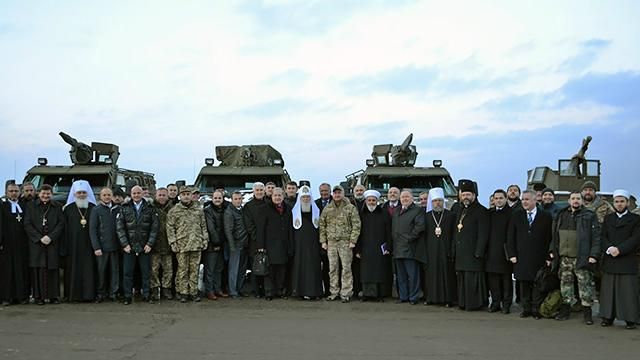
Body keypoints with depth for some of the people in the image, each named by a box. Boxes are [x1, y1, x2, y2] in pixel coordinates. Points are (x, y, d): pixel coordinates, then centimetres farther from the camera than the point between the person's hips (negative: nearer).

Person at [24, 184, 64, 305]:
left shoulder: (57, 207, 10)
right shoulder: (31, 206, 8)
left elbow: (61, 223, 3)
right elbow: (27, 224, 1)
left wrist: (50, 237, -9)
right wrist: (40, 238, -9)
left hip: (53, 243, 1)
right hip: (36, 243, -1)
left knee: (53, 269, 1)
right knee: (38, 270, -2)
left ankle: (53, 296, 7)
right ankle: (39, 296, 3)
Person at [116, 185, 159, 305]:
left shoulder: (150, 209, 6)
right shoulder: (124, 209, 6)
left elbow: (155, 227, 2)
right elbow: (119, 228, 2)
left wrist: (150, 244, -6)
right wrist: (124, 244, -6)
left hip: (145, 247, 0)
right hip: (129, 247, 0)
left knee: (146, 272, 5)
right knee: (127, 272, 2)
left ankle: (146, 295, 15)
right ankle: (128, 296, 11)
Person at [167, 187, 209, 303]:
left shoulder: (199, 209, 13)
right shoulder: (174, 211, 4)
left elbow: (203, 226, 16)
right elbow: (170, 228, 2)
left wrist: (205, 239, 9)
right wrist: (173, 242, -6)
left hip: (197, 245, 2)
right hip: (181, 245, -2)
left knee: (194, 269, 5)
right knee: (182, 269, 0)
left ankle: (193, 292, 12)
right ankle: (183, 292, 8)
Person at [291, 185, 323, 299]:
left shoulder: (316, 210, 9)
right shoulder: (294, 211, 6)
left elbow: (320, 228, 11)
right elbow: (291, 229, 6)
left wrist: (320, 243, 4)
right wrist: (291, 245, 0)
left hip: (313, 243, 1)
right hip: (299, 244, -1)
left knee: (314, 266, -1)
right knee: (301, 266, -3)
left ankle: (315, 291, 3)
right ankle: (303, 291, 0)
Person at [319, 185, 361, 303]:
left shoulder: (351, 208, 0)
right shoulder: (327, 209, 11)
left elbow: (356, 225, -3)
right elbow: (322, 225, 13)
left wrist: (353, 240, -10)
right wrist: (323, 241, 6)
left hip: (345, 242, -3)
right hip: (331, 242, 4)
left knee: (346, 268, -2)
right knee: (333, 268, 8)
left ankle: (346, 293, 4)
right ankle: (334, 292, 16)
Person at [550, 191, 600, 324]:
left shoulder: (590, 216, -1)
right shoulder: (561, 215, 12)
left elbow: (596, 237, -6)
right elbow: (555, 235, 17)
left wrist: (594, 254, -14)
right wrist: (552, 250, 9)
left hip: (582, 258, -4)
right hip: (564, 258, 4)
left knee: (585, 285, -1)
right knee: (565, 283, 10)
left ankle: (587, 312, 9)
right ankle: (565, 309, 20)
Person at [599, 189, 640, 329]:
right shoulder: (608, 218, 17)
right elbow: (603, 237, 7)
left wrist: (619, 249, -15)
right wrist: (609, 248, -12)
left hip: (627, 261, -3)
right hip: (609, 262, 3)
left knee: (628, 290, -3)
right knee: (608, 290, 3)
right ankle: (608, 317, 8)